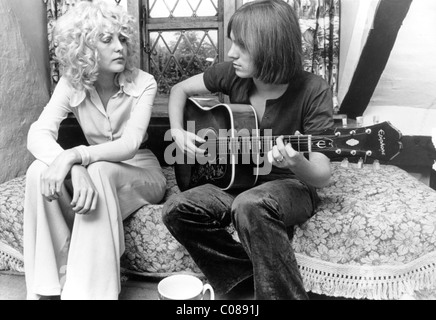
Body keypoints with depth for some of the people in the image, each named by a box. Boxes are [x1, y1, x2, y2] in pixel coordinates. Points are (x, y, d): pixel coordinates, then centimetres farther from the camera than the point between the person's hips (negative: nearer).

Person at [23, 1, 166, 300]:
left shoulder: (143, 83, -14)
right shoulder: (71, 84, -7)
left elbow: (130, 145, -27)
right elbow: (38, 135, -22)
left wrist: (75, 155, -44)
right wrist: (75, 169, -42)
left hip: (140, 171, -2)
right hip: (96, 170, 3)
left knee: (99, 171, -36)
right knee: (40, 171, -27)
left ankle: (89, 291, -30)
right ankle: (52, 283, -16)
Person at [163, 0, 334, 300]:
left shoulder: (313, 91, -18)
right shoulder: (233, 74, -6)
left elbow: (322, 175, -19)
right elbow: (180, 89, 11)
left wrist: (296, 164, -41)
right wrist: (178, 131, -5)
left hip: (292, 185, -5)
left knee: (250, 206, -38)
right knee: (177, 209, -19)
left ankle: (281, 289, -18)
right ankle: (251, 276, -7)